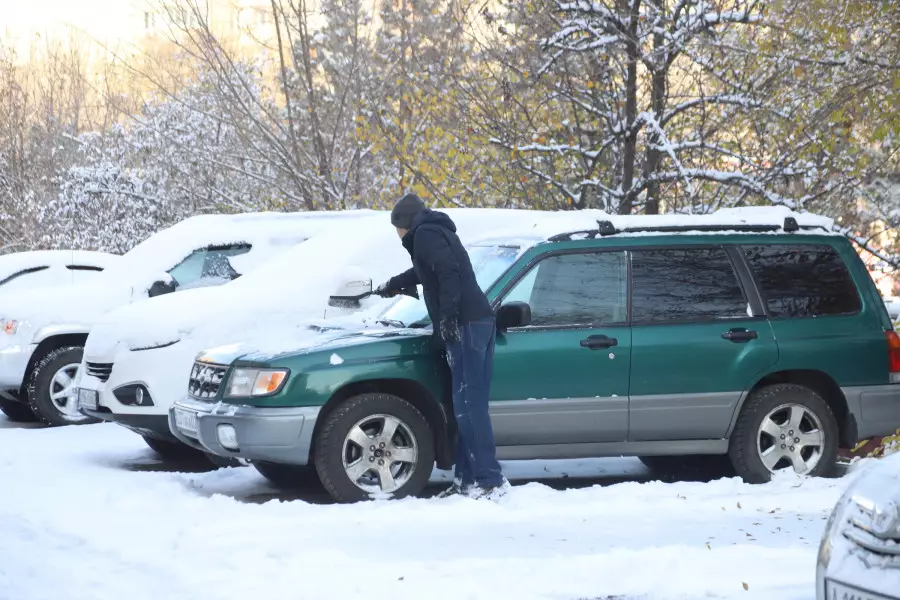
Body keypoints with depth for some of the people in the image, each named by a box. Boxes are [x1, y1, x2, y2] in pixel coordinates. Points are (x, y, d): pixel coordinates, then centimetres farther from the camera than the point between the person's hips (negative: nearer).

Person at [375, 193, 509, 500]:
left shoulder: (425, 234, -2)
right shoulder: (439, 232, 28)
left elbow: (448, 272, -20)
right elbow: (424, 271, 49)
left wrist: (447, 317, -21)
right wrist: (391, 285, 64)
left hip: (466, 325, -10)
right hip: (479, 321, 10)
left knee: (469, 406, -12)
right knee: (468, 406, 9)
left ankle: (491, 480, -17)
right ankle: (467, 478, 11)